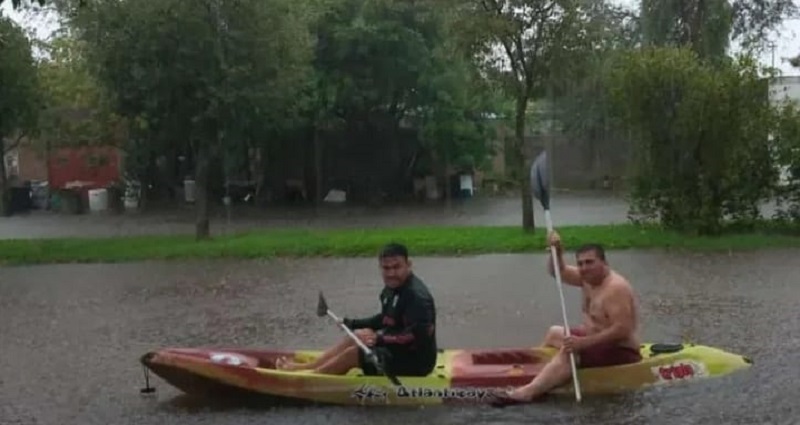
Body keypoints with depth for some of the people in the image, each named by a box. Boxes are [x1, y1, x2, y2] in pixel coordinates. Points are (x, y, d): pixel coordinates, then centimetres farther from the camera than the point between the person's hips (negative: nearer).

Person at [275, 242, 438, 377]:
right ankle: (306, 367, 19)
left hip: (415, 361, -10)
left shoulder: (417, 295, -25)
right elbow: (385, 320, 20)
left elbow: (420, 334, -34)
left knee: (353, 353, -8)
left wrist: (381, 339, -30)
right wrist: (353, 324, 15)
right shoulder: (392, 289, 6)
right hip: (399, 350, 10)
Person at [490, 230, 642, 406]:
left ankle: (527, 392, -42)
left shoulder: (615, 288, -25)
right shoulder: (589, 277, 3)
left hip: (620, 352, -11)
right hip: (598, 341, 11)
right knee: (554, 333, 25)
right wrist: (557, 251, -10)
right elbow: (558, 272, 11)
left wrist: (583, 343, -34)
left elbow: (622, 330, -32)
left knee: (568, 353, -32)